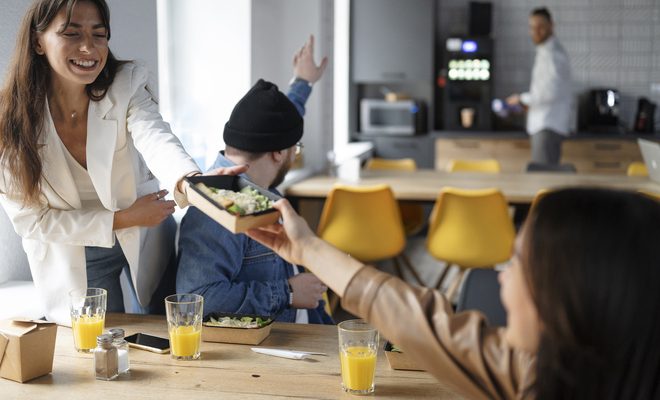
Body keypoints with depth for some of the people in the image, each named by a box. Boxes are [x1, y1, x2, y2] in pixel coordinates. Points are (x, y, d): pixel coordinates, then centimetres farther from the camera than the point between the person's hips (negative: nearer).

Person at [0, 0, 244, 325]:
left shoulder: (126, 85, -20)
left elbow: (157, 139, -40)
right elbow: (31, 219, -16)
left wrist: (189, 182, -63)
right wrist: (123, 219, -23)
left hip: (146, 241, 1)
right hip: (71, 259, -1)